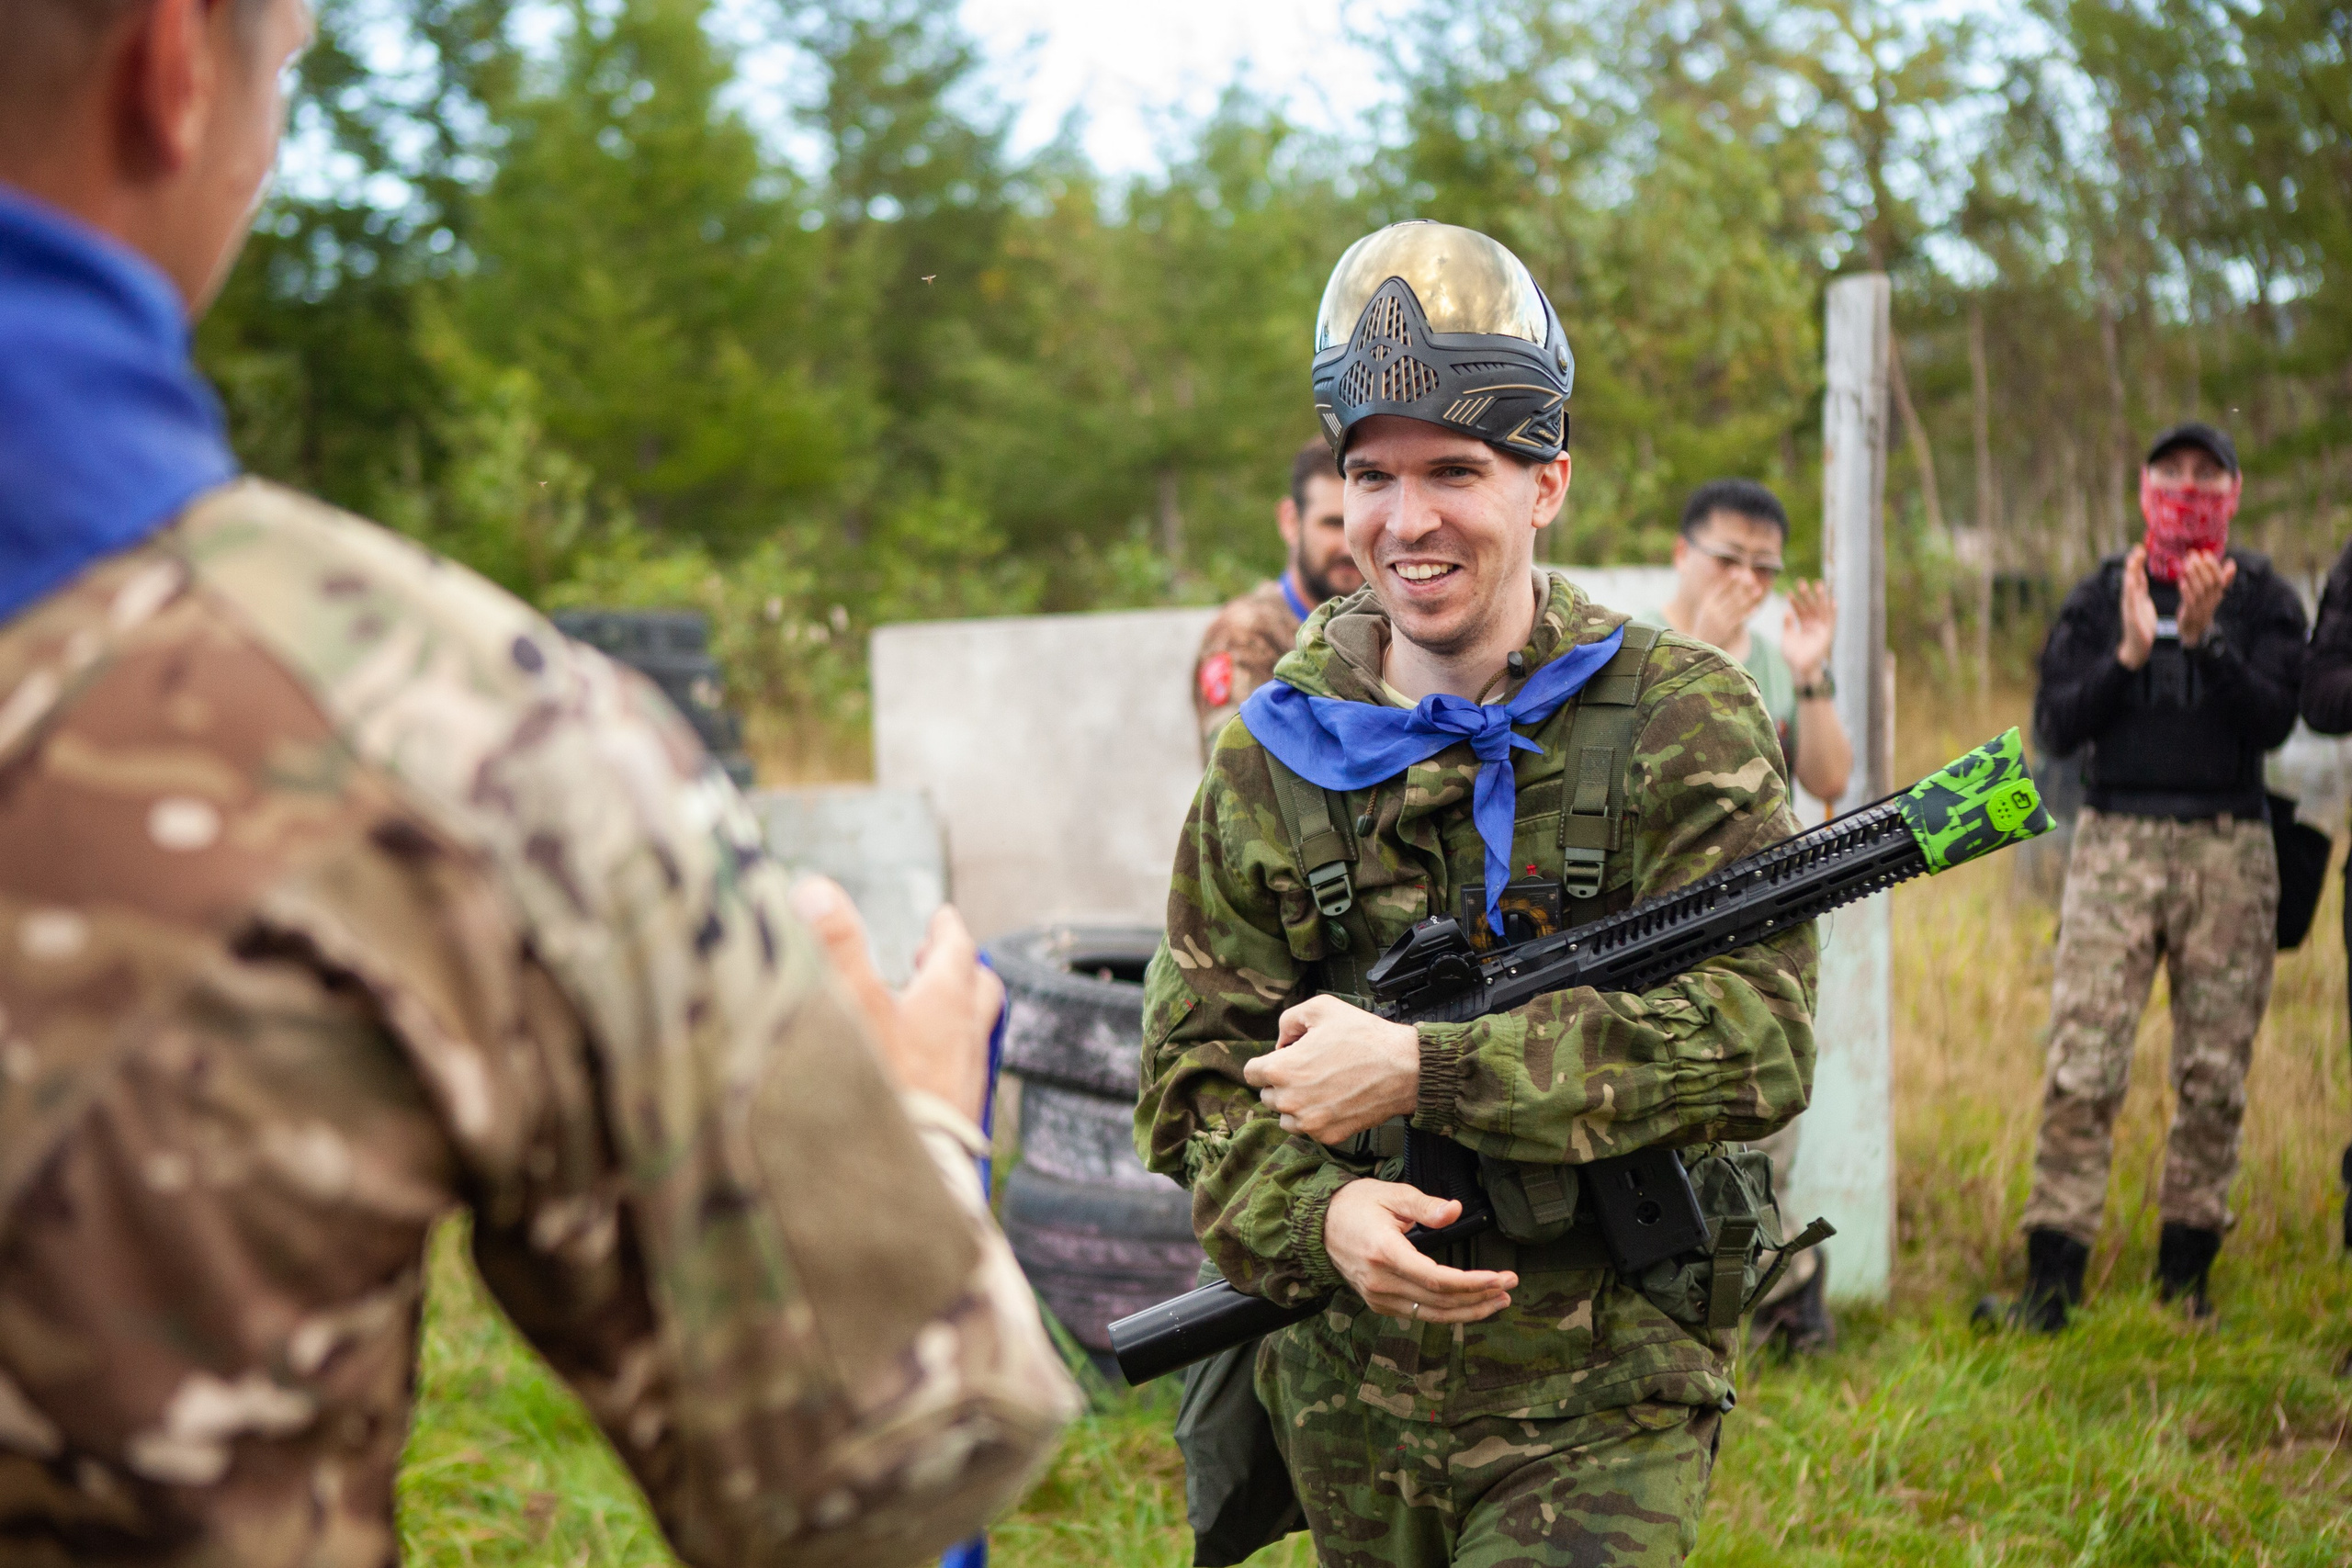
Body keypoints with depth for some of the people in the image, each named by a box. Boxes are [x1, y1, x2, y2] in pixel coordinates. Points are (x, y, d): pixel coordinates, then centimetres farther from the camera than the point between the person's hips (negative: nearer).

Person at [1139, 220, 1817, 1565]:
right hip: (1349, 1394, 4)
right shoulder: (1275, 755, 2)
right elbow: (1197, 1065, 1)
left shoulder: (1682, 721, -7)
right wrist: (1318, 1215, -20)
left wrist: (1420, 1070, -23)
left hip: (1602, 1409, -3)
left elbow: (1756, 1038, -18)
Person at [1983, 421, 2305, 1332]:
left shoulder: (2265, 601, 8)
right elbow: (2055, 726, 2)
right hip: (2116, 844, 0)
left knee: (2215, 1076, 2)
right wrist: (2128, 653, -11)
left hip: (2228, 852, 0)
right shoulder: (2101, 598, 10)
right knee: (2081, 1068, -8)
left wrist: (2206, 641, -18)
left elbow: (2273, 719, -6)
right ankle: (2052, 1282, -7)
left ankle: (2186, 1279, 13)